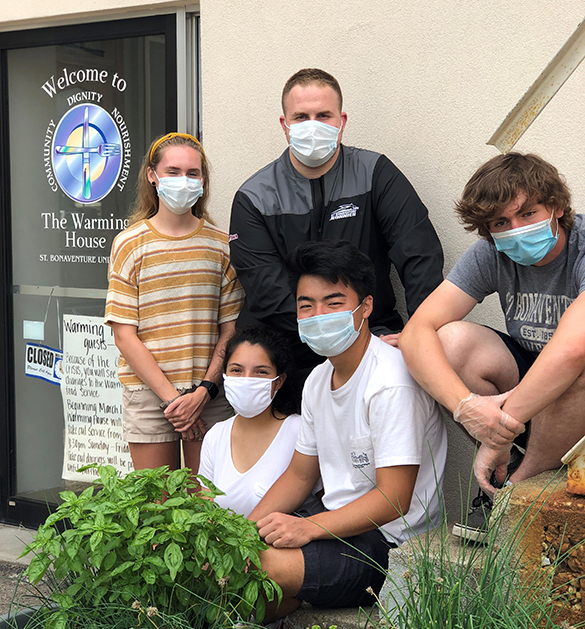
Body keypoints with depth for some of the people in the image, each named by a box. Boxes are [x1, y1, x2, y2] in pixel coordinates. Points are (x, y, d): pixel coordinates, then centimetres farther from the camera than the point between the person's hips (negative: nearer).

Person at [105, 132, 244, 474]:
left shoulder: (221, 244, 5)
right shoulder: (129, 244, 1)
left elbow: (230, 329, 4)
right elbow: (125, 334, -3)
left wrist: (204, 390, -9)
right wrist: (171, 396, -10)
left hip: (212, 395, 1)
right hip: (149, 391, -1)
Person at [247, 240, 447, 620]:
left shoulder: (391, 383, -19)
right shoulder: (317, 381, 10)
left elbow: (394, 498, -22)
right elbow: (300, 475, 16)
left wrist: (308, 527, -31)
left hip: (388, 544, -8)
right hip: (335, 525, 8)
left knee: (267, 566, -27)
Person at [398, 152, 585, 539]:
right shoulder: (492, 255, -8)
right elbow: (417, 332, -18)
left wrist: (500, 435, -37)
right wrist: (465, 404, -37)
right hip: (524, 379, 4)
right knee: (454, 340, -21)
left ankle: (523, 483, -14)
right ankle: (507, 469, -6)